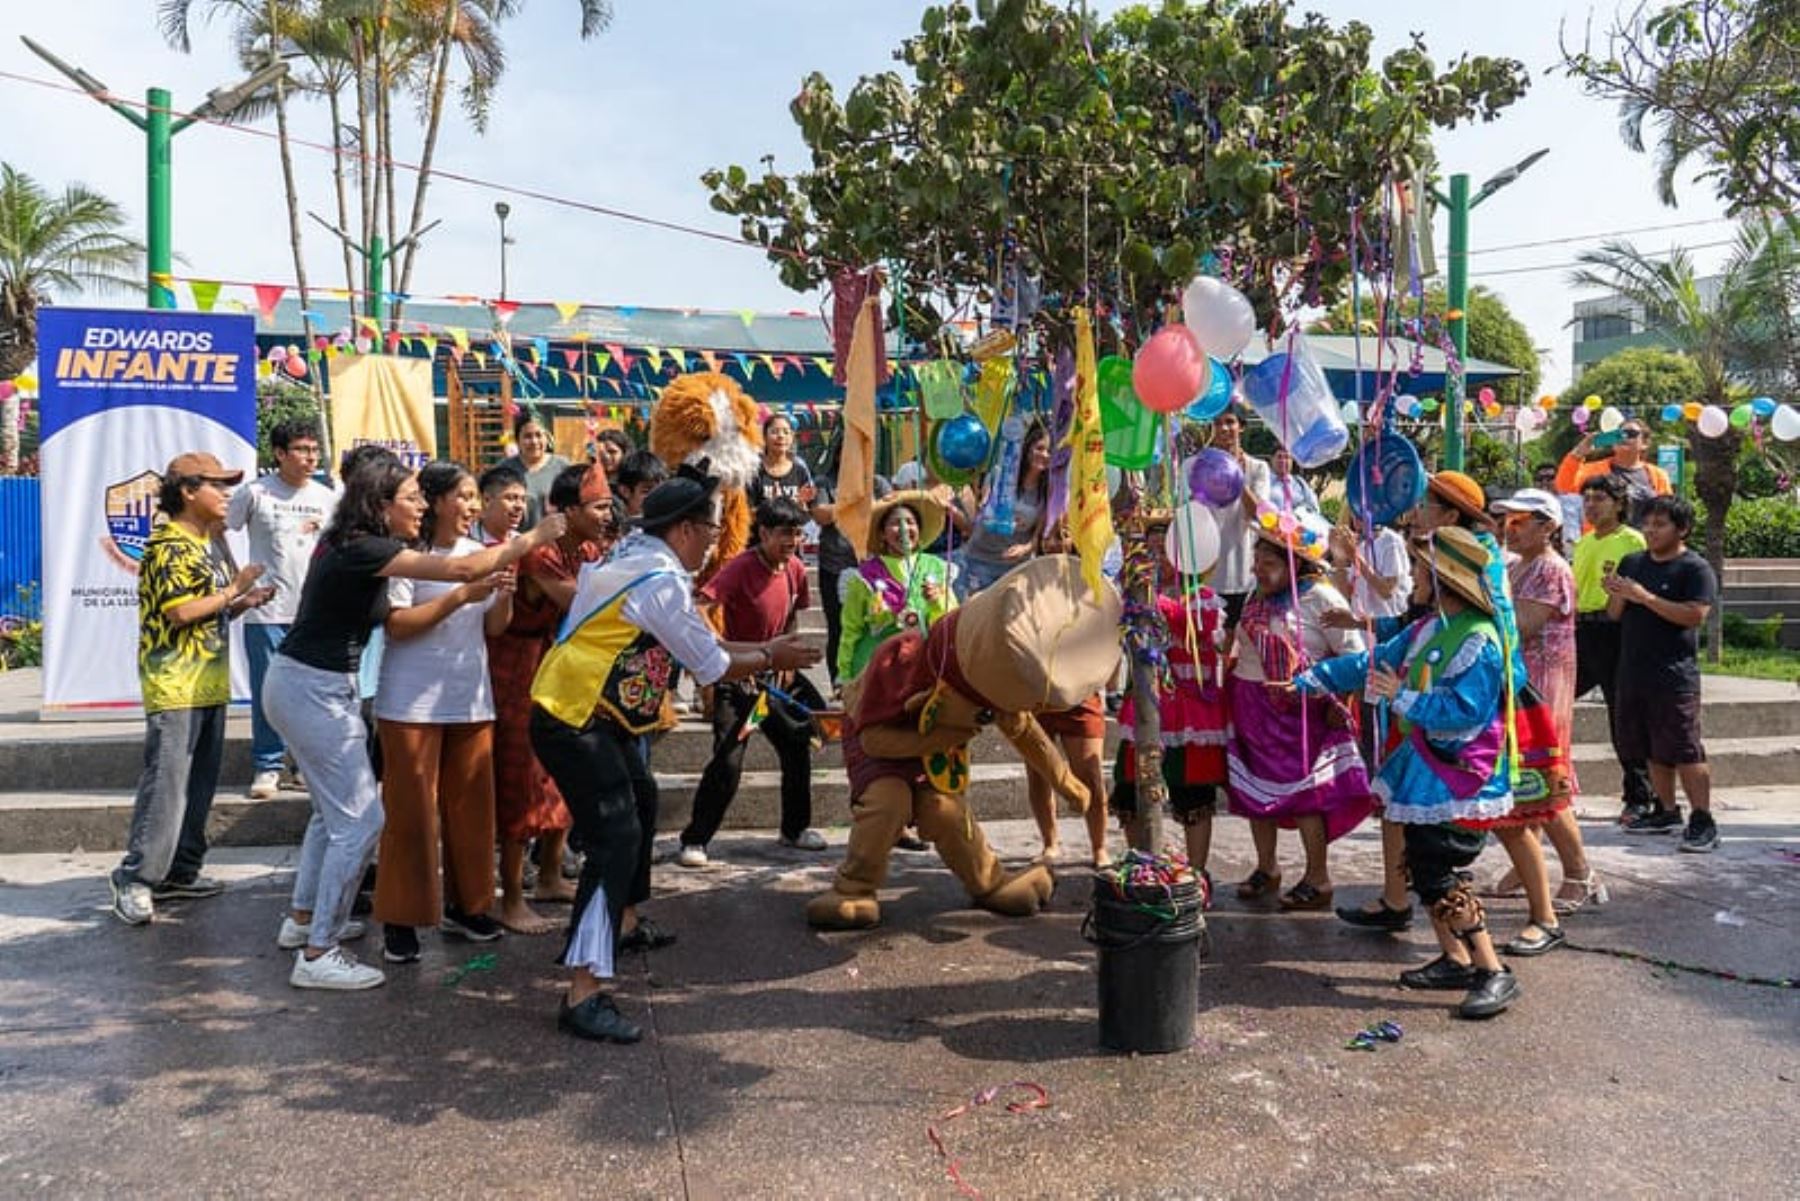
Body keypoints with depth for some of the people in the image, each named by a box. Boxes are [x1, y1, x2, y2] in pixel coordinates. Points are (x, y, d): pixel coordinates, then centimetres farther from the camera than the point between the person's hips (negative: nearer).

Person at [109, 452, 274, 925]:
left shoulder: (212, 543, 16)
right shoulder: (168, 545, -11)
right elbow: (180, 611, -20)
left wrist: (244, 602, 5)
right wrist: (233, 590, -12)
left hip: (210, 683, 9)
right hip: (175, 686, -9)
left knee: (200, 783, 12)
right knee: (166, 784, -9)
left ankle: (180, 871, 20)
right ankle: (136, 879, -1)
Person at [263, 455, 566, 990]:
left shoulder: (350, 546, 10)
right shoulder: (362, 550, -19)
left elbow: (387, 620, 10)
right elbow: (461, 569, -26)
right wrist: (532, 539, -16)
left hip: (305, 685, 10)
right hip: (313, 690, -10)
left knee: (334, 809, 22)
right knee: (359, 820, -6)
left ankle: (303, 920, 35)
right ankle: (318, 955, 0)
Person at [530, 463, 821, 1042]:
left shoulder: (640, 558, 9)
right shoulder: (659, 581, -20)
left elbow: (698, 641, 16)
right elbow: (713, 666, -14)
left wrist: (762, 648, 12)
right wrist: (772, 658, 2)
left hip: (591, 714, 11)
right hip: (573, 720, -11)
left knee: (639, 799, 27)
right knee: (616, 838, -17)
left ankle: (620, 922, 43)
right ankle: (585, 993, -21)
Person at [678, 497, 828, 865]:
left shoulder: (796, 569, 0)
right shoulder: (741, 568, -21)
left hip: (775, 674, 7)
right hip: (737, 678, -7)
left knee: (798, 748, 13)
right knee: (728, 762, -14)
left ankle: (795, 828, 31)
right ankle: (694, 842, -2)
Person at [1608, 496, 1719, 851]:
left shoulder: (1695, 568, -6)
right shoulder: (1632, 562, 13)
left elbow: (1696, 615, -18)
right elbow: (1616, 615, 15)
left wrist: (1645, 597, -21)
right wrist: (1616, 595, -8)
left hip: (1674, 678, -6)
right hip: (1633, 673, 7)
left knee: (1685, 750, -6)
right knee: (1654, 751, 14)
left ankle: (1703, 821, 0)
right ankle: (1666, 812, 24)